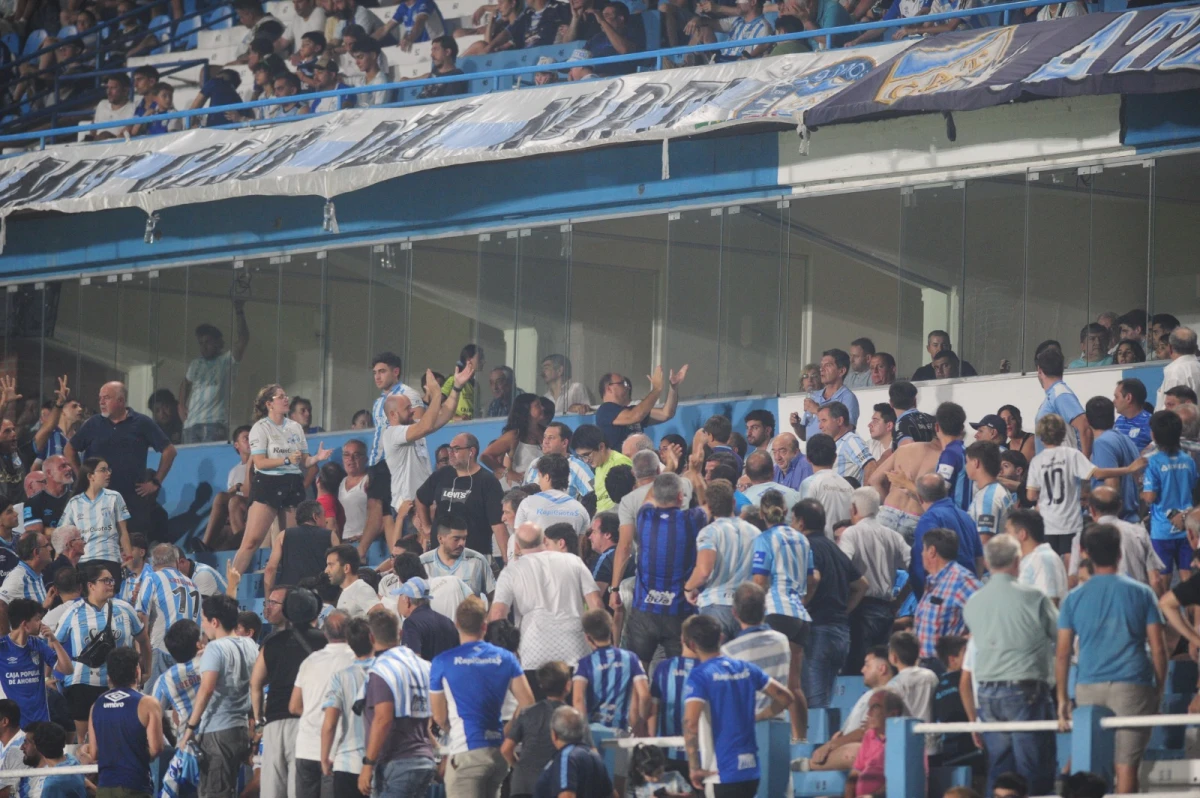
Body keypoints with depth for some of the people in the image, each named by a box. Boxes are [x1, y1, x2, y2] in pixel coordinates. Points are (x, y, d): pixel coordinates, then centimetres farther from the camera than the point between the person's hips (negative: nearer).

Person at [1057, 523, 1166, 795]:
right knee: (1126, 765, -2)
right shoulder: (1141, 594, 4)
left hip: (1089, 688, 1)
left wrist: (1062, 699, 11)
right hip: (1132, 687, -1)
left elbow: (1062, 653, 5)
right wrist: (1159, 691, 10)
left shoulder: (1074, 599, 7)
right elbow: (1158, 649, 2)